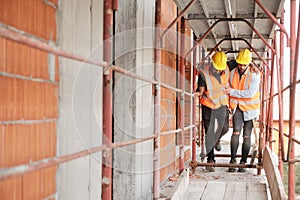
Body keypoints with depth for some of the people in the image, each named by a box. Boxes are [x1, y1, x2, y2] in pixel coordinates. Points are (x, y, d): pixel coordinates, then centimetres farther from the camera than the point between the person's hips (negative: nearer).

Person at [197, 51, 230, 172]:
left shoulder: (226, 71, -7)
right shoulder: (204, 74, -21)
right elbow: (200, 89, -14)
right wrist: (200, 93, -37)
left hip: (222, 105, 4)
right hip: (208, 106, -4)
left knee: (224, 128, 14)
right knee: (209, 133, -4)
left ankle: (217, 140, 50)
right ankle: (210, 160, 4)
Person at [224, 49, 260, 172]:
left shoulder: (254, 75, -14)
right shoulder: (232, 73, -1)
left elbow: (250, 93, -21)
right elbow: (228, 89, 17)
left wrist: (232, 92, -19)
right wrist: (230, 103, 11)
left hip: (250, 108, -2)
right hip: (237, 107, 2)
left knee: (247, 136, 2)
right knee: (236, 132, -16)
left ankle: (243, 162, 12)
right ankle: (233, 160, -12)